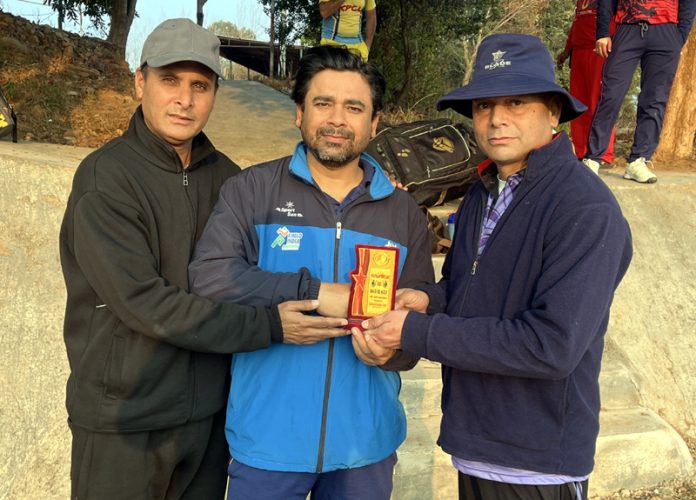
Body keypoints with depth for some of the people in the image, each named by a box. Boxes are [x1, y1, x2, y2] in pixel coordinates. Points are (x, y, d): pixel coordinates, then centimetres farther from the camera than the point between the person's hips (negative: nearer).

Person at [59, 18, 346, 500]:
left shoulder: (224, 175, 2)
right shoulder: (106, 177, -14)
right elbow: (145, 302, -21)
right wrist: (269, 326, -22)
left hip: (211, 411, 5)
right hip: (125, 419, -4)